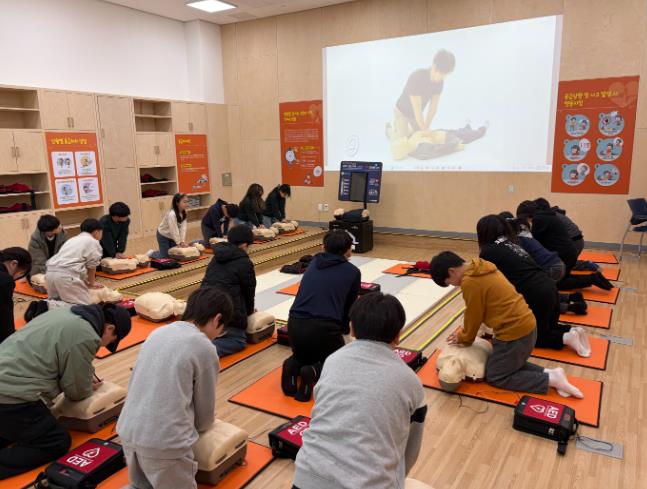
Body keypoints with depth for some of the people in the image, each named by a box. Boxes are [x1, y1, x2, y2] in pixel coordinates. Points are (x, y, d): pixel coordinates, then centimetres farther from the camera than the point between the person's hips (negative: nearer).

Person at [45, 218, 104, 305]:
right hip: (66, 275, -9)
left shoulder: (73, 239, 30)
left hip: (50, 271, 9)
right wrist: (91, 283, 24)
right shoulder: (93, 242, 4)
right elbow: (91, 267, 7)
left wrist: (86, 281, 36)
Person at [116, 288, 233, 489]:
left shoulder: (157, 333, 10)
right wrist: (201, 425, 27)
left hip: (128, 431, 7)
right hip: (165, 441, -7)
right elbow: (205, 406, 4)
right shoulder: (205, 349, -8)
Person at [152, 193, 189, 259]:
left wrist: (183, 241, -21)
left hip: (172, 236, 7)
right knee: (164, 256, -1)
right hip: (163, 236, -7)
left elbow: (183, 227, -15)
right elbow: (174, 230, -30)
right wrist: (179, 243, -23)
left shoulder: (184, 213, -10)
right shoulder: (172, 214, -34)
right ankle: (151, 253, 27)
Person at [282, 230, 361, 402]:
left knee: (302, 355, 33)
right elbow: (350, 306, 18)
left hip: (295, 324, 4)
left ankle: (293, 366, 0)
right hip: (325, 328, -4)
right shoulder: (352, 271, 9)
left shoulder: (313, 264, 20)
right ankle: (314, 372, -7)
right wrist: (344, 330, 39)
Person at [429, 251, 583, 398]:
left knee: (495, 377, 7)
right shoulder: (482, 268, 8)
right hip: (526, 324, 10)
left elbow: (473, 316, -9)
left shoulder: (470, 282, -21)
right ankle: (549, 372, 12)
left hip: (515, 332, -10)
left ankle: (552, 380, 1)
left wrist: (463, 339, 8)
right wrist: (464, 331, 16)